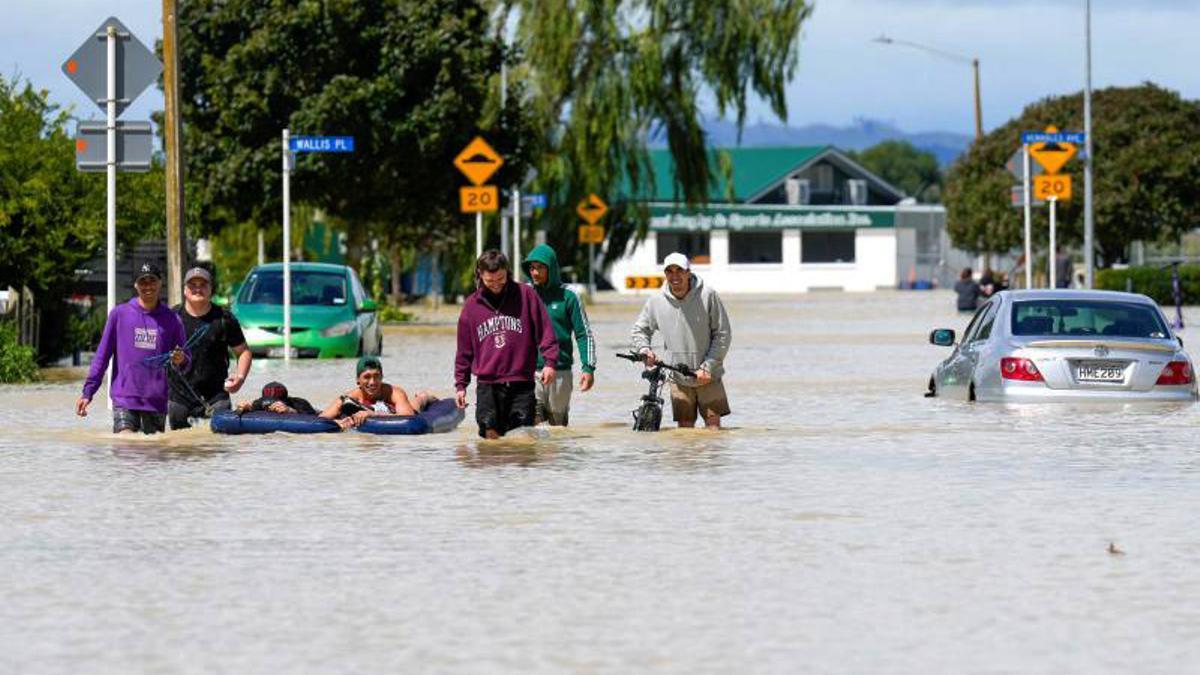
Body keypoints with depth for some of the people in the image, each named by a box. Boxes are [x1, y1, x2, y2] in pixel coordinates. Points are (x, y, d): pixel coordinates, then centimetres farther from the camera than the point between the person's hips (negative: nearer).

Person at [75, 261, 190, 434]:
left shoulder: (171, 319, 7)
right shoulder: (119, 314, 4)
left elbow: (184, 362, 12)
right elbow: (102, 355, 5)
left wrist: (180, 361, -13)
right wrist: (87, 392, 0)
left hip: (157, 401, 2)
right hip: (124, 398, -2)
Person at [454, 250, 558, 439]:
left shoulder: (526, 295, 4)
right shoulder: (472, 304, 9)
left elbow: (545, 331, 3)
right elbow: (464, 350, 15)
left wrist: (549, 361, -9)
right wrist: (460, 384, 12)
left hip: (521, 384, -1)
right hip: (487, 386, 1)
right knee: (491, 437, -6)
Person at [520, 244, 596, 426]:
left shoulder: (566, 297, 0)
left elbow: (585, 334, 2)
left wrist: (588, 368, -7)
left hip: (560, 372, 0)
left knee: (558, 423, 8)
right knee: (532, 421, -17)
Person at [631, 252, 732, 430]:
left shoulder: (708, 296, -9)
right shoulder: (656, 302, -1)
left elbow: (723, 334, -6)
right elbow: (640, 329, 16)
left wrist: (707, 368, -11)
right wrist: (644, 350, -5)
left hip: (709, 378, -2)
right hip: (679, 380, 2)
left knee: (713, 426, -4)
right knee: (685, 428, 3)